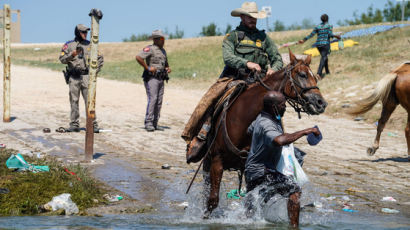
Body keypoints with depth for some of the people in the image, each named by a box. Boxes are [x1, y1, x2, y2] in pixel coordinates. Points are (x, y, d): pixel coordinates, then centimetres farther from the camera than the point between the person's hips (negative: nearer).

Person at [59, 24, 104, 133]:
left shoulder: (90, 45, 10)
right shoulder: (69, 45, 6)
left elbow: (100, 58, 16)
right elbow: (62, 59, -4)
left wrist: (95, 71, 6)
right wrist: (73, 54, -18)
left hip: (86, 76, 0)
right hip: (73, 77, 0)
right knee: (74, 101, 2)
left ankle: (93, 125, -4)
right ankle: (74, 125, 6)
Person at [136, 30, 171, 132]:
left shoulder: (163, 51, 18)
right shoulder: (150, 49, -8)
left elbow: (166, 63, 33)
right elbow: (138, 57, -22)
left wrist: (168, 68, 11)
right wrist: (147, 68, -20)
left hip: (160, 79, 8)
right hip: (151, 78, -8)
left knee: (159, 101, 6)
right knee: (152, 99, -16)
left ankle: (155, 123, 10)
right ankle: (148, 123, -16)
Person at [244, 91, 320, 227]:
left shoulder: (261, 117, 8)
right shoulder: (267, 125, -24)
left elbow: (249, 131, 29)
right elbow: (279, 141, -45)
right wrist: (304, 132, -38)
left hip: (251, 173, 11)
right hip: (261, 173, -11)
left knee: (249, 213, 20)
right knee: (294, 190, -17)